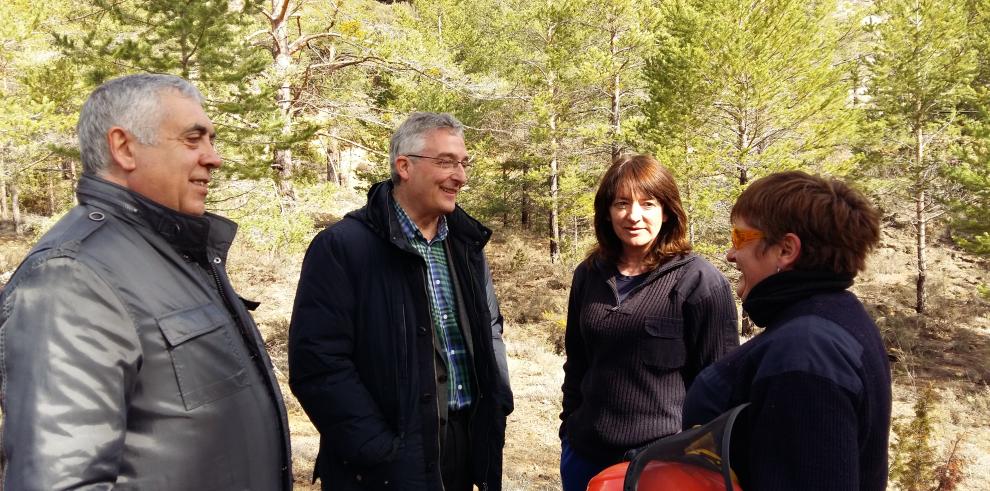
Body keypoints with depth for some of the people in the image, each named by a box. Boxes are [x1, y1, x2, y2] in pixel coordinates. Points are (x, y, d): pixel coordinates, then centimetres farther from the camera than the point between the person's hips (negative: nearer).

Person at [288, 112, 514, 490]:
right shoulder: (342, 247, -14)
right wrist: (381, 449, -20)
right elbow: (317, 363, -18)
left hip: (467, 447, 7)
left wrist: (497, 407, 6)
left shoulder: (466, 244, 8)